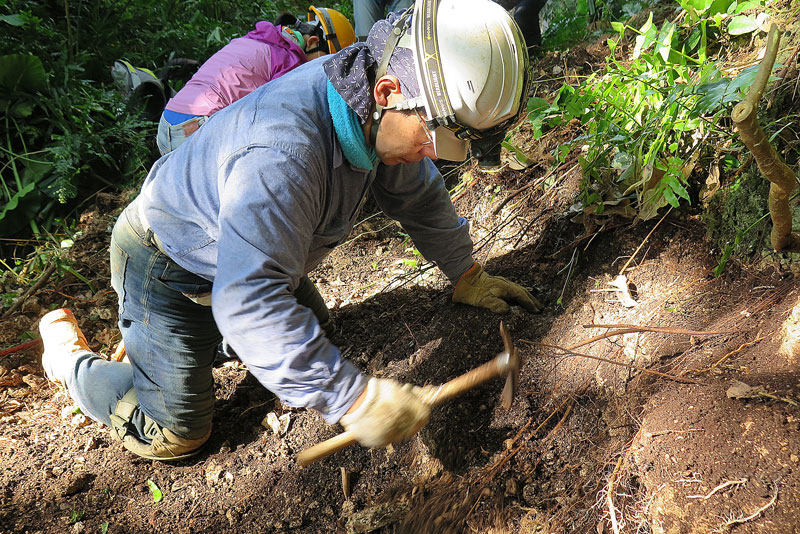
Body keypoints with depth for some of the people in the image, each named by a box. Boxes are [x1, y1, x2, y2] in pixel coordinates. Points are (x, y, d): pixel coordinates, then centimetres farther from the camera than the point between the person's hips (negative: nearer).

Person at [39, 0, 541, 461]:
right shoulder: (281, 156, -43)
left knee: (310, 330, 22)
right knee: (172, 435, 1)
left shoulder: (374, 111, -14)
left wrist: (468, 275, 9)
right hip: (169, 268, -8)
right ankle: (67, 348, 23)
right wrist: (354, 397, -46)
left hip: (252, 256, 8)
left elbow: (419, 193, 3)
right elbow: (249, 300, -45)